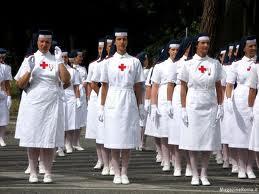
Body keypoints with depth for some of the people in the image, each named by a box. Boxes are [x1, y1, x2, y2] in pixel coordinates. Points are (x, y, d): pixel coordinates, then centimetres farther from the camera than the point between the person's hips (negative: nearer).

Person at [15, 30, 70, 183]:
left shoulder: (56, 60, 9)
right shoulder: (30, 60, 8)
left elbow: (66, 80, -3)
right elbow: (20, 85, 4)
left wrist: (60, 61, -8)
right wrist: (29, 71, -11)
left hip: (52, 104, 0)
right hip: (34, 103, 0)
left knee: (50, 140, -2)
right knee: (33, 139, -3)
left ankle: (48, 173, 3)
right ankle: (33, 172, 2)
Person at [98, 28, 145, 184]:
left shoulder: (134, 62, 6)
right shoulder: (109, 62, 6)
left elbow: (138, 86, 8)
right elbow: (105, 86, 7)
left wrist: (140, 106, 5)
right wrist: (102, 107, 4)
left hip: (129, 102, 0)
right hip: (113, 101, 0)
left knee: (128, 140, 1)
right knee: (114, 140, 0)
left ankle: (124, 173, 7)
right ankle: (117, 173, 6)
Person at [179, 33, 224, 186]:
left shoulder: (215, 64, 7)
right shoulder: (189, 64, 2)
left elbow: (218, 87, 9)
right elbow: (183, 88, 3)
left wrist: (220, 107, 2)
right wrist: (184, 109, -3)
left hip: (210, 106, 1)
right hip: (193, 105, -1)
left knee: (209, 142, 0)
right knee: (193, 141, -2)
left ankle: (204, 175, 8)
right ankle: (195, 175, 5)